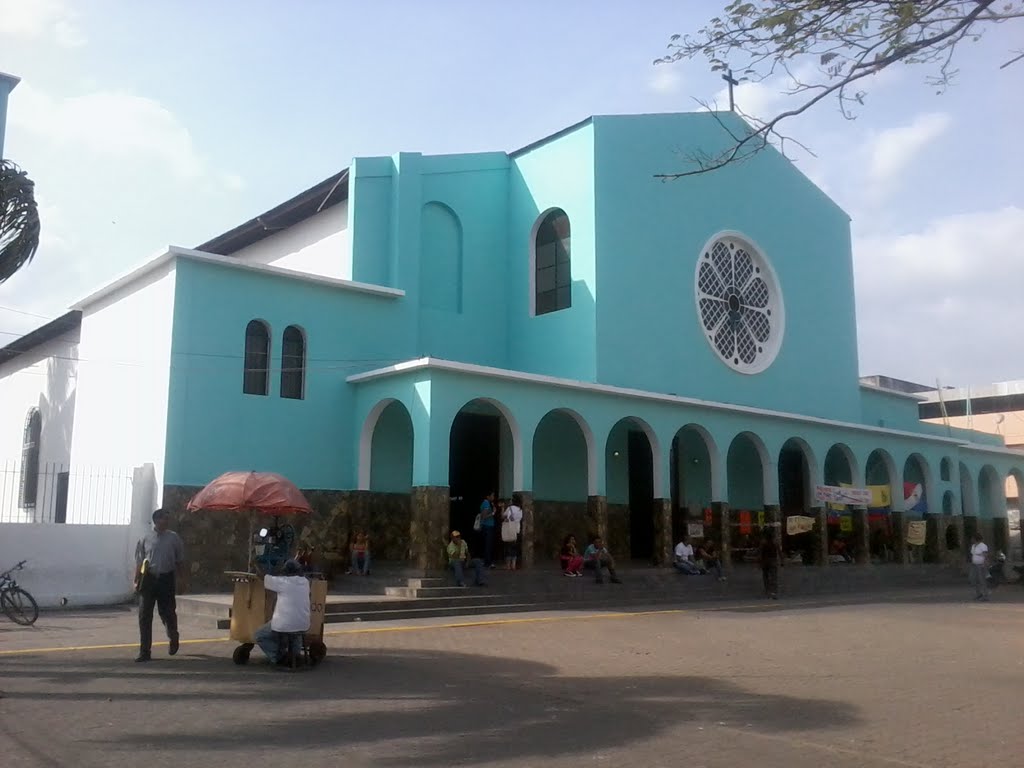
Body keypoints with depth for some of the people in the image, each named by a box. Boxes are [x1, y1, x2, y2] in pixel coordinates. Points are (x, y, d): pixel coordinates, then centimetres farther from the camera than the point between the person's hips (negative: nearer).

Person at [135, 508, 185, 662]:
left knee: (167, 612, 5)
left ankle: (173, 638, 35)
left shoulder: (174, 538, 2)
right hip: (148, 579, 1)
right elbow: (141, 561, 9)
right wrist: (137, 580, 3)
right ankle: (145, 651, 6)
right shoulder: (147, 538, 5)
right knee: (144, 616, -1)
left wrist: (182, 581, 4)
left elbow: (179, 561, 6)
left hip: (166, 579, -1)